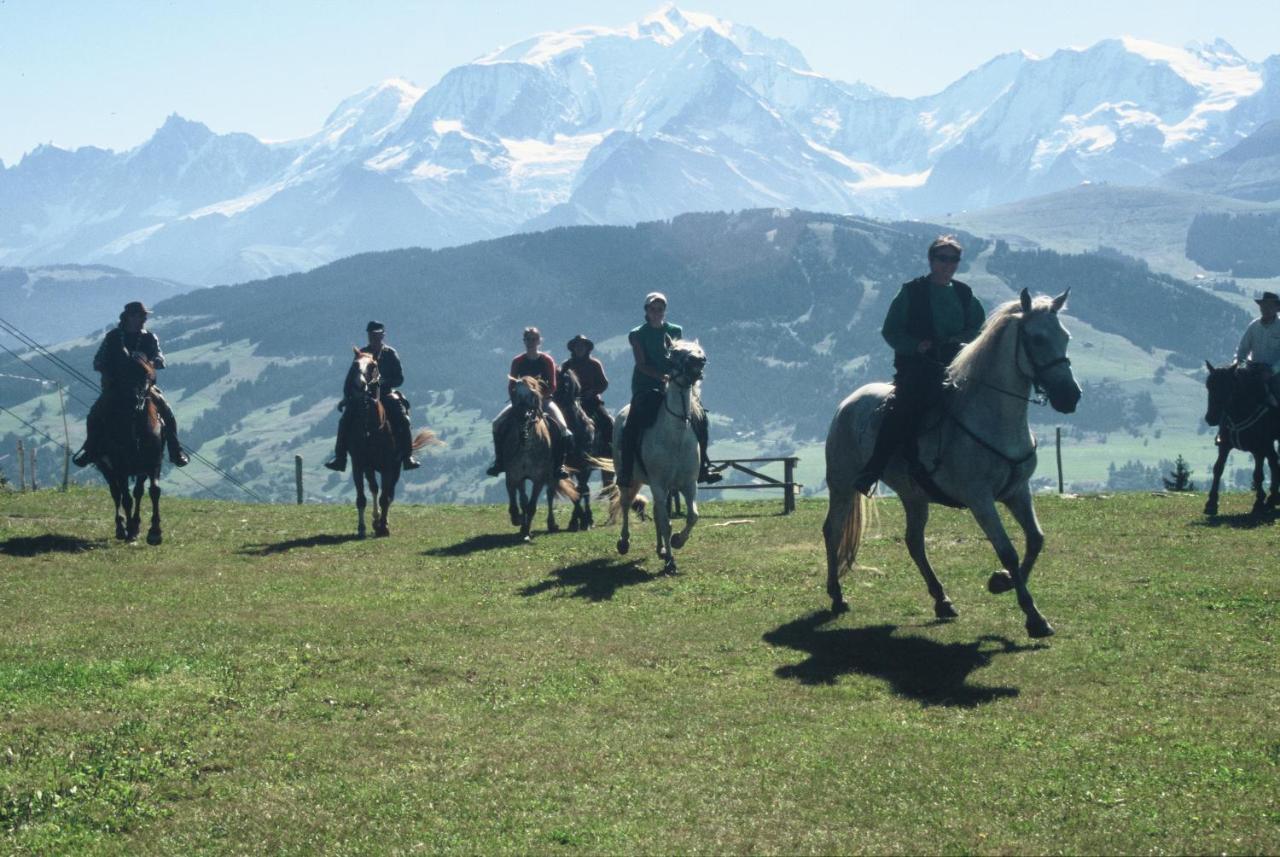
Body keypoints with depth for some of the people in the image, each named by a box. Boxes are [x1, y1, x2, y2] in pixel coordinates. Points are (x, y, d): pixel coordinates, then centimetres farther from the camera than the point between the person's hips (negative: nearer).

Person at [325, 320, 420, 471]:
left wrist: (384, 381, -16)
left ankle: (407, 456, -19)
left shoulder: (390, 353, 3)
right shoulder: (362, 353, 7)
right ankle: (339, 458, -11)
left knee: (402, 419, -26)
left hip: (386, 393, -1)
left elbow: (399, 379, 1)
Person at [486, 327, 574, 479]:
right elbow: (511, 387, 2)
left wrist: (540, 396, -22)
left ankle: (559, 464, -18)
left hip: (544, 399, -2)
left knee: (562, 426, -27)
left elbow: (552, 387, -6)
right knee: (497, 423, -14)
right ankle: (499, 461, -2)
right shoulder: (517, 361, 0)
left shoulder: (547, 360, -5)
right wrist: (516, 401, -15)